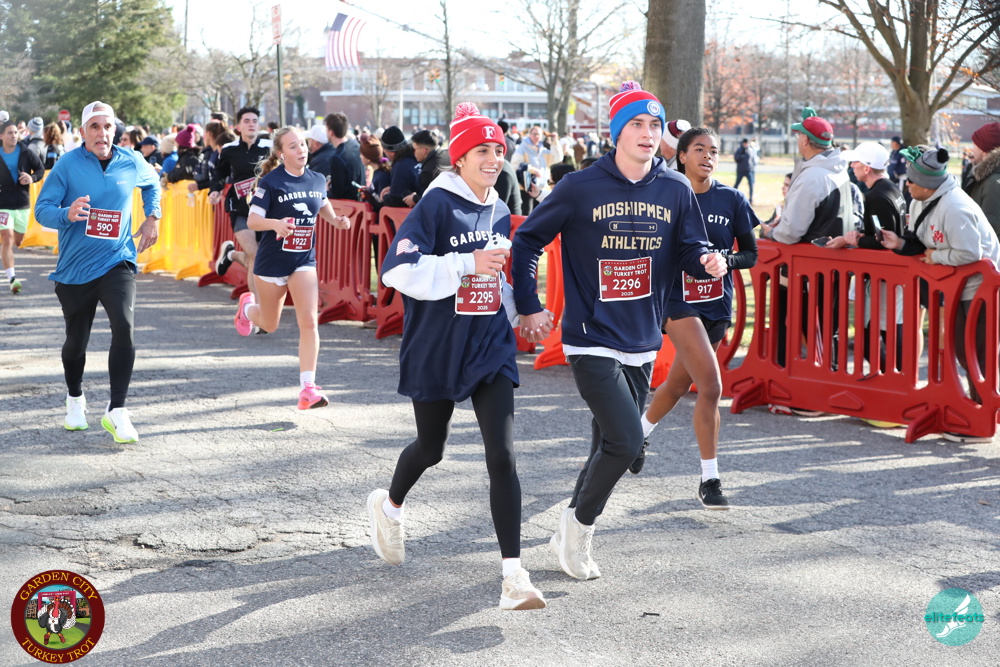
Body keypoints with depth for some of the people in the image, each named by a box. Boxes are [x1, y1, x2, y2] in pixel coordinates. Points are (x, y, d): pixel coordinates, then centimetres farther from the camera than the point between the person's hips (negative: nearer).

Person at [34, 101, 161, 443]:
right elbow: (41, 210, -12)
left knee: (124, 327, -21)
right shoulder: (67, 165, -9)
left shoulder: (132, 163, 0)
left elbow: (152, 183, 24)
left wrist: (152, 217, 11)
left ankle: (116, 411, -15)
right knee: (76, 340, 11)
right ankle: (75, 399, 40)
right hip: (74, 268, -1)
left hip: (117, 263, 1)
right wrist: (67, 214, -31)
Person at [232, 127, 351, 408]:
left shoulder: (317, 180, 0)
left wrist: (336, 221, 1)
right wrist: (276, 223, -35)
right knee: (270, 325, 15)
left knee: (309, 322, -13)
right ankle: (247, 306, 52)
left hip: (304, 260, 3)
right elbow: (252, 220, -16)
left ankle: (308, 387, -11)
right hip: (272, 260, -3)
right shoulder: (270, 182, -14)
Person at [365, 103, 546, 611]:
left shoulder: (499, 214, 8)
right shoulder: (436, 205, -12)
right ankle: (389, 504, 50)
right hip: (435, 350, -4)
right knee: (430, 448, 16)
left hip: (490, 349, 4)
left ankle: (513, 574, -11)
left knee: (501, 455, -10)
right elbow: (398, 269, -23)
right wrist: (468, 264, -25)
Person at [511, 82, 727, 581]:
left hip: (642, 344, 5)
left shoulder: (676, 191, 2)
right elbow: (527, 240, 1)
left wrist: (707, 261, -17)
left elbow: (689, 251, 7)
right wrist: (529, 307, -1)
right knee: (625, 440, -17)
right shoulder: (580, 188, -8)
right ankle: (578, 525, 6)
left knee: (611, 446, 12)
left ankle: (573, 535, 31)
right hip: (591, 342, -5)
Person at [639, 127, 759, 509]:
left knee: (679, 383, 18)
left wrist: (724, 259, -13)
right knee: (711, 384, -19)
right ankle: (709, 480, -10)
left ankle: (640, 432, 49)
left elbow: (751, 254, 6)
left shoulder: (732, 200, 1)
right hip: (677, 300, -4)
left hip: (716, 303, 4)